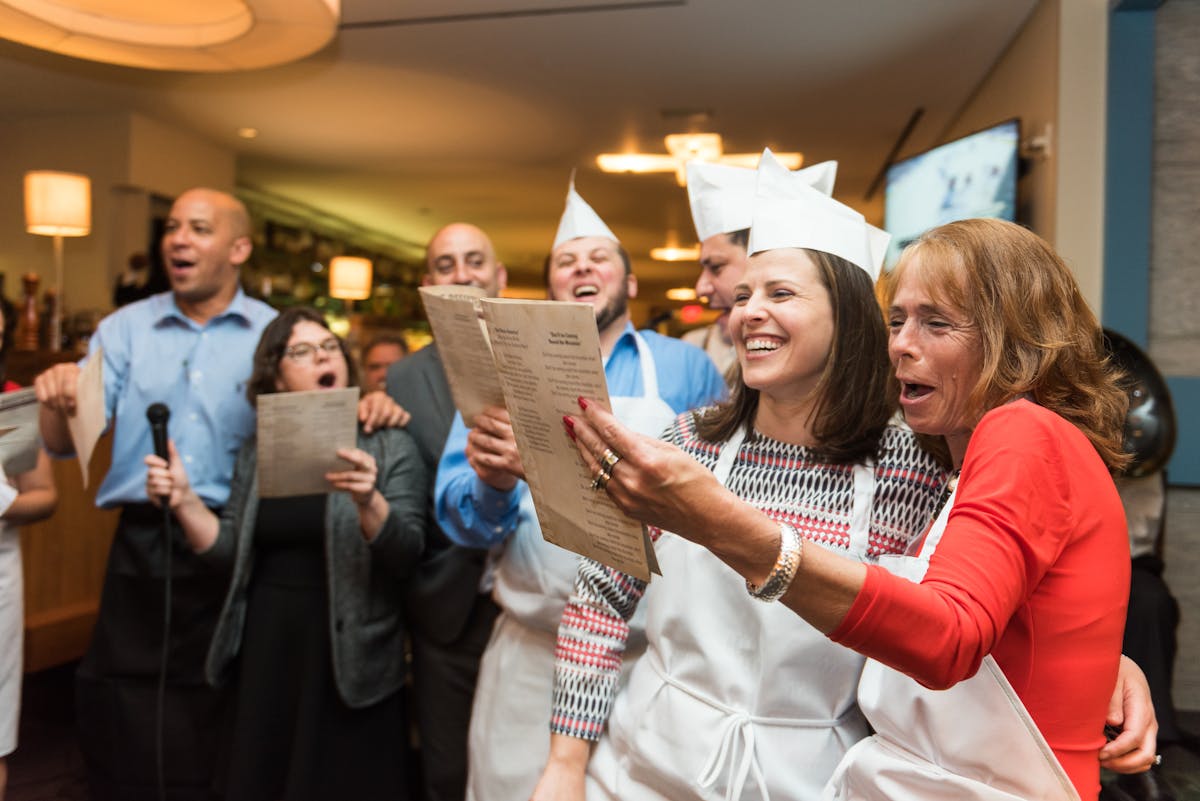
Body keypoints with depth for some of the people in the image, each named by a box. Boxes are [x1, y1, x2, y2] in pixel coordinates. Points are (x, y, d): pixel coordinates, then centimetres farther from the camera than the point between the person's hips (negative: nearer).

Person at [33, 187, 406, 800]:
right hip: (142, 550, 2)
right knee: (124, 732, 10)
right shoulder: (126, 329, 8)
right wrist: (59, 399, -21)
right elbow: (66, 444, 2)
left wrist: (368, 408, -21)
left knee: (223, 740, 10)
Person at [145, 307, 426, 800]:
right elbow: (232, 555, 6)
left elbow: (406, 556, -13)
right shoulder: (256, 452, 7)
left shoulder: (390, 448, -4)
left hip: (348, 657, -3)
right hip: (267, 650, 4)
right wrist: (184, 501, -8)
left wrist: (367, 502, -30)